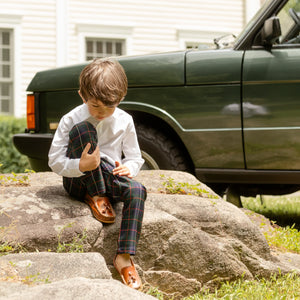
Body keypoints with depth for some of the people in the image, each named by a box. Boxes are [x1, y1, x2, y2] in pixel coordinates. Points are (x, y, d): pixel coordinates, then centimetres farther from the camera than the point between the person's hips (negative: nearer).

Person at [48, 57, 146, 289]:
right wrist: (81, 165, -32)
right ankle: (95, 197, -18)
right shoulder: (71, 120, -10)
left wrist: (128, 168, -16)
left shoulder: (124, 121, 0)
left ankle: (125, 257, -32)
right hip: (77, 180, -3)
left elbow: (135, 157, 8)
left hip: (109, 178, 3)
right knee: (83, 129, -28)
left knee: (137, 190, -31)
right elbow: (55, 161, -12)